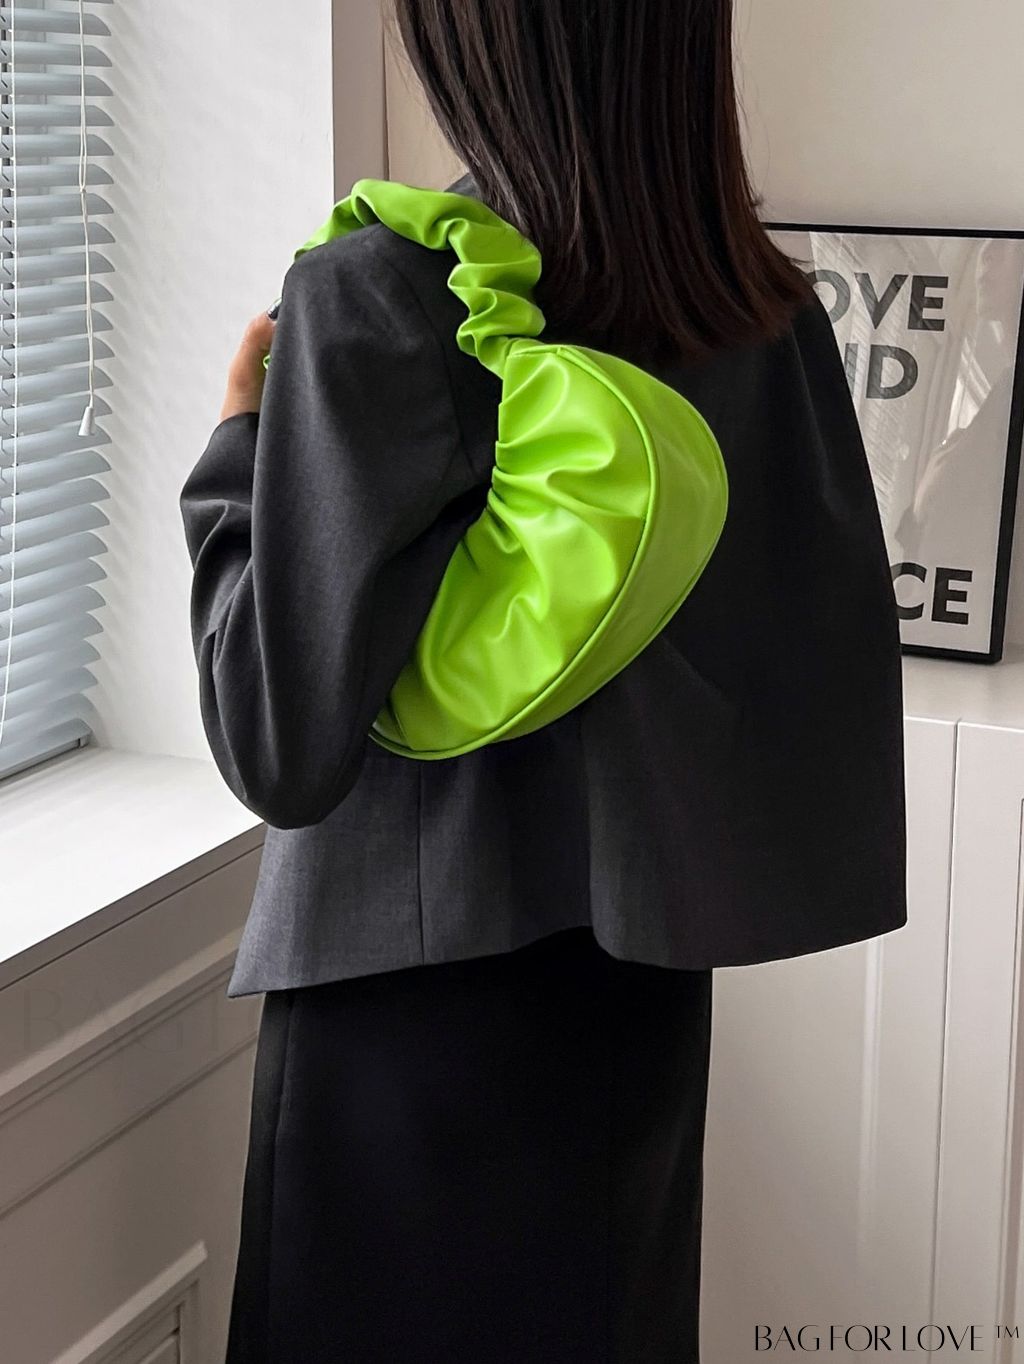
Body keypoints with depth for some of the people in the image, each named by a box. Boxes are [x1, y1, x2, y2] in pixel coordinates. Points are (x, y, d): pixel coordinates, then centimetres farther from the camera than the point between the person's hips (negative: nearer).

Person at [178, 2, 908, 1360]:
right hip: (647, 961, 5)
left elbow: (282, 740, -19)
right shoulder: (771, 311, -3)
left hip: (426, 979, -5)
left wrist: (238, 446, -7)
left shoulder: (378, 295, -20)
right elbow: (836, 670, 2)